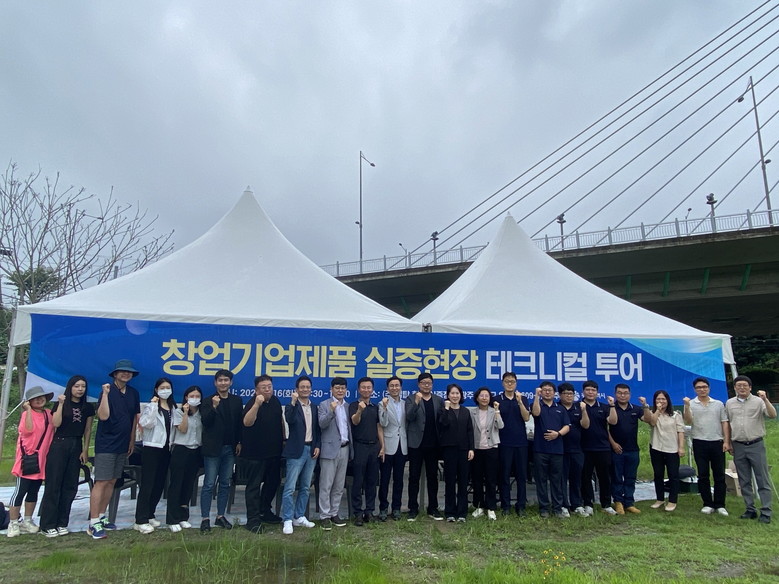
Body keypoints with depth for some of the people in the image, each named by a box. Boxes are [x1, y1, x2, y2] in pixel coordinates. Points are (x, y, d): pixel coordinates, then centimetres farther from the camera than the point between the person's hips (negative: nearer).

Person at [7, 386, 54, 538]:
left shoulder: (48, 414, 8)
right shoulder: (27, 414, -8)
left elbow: (53, 431, 8)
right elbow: (28, 429, -26)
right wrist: (28, 410, -24)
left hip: (42, 460, 6)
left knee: (34, 491, 14)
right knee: (20, 491, 0)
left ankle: (27, 521, 25)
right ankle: (13, 523, 11)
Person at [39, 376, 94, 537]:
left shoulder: (88, 407, 8)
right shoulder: (61, 403, 1)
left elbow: (87, 430, 9)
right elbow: (56, 424, -13)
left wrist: (85, 450, 4)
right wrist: (61, 404, -17)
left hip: (77, 446, 3)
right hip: (59, 445, -3)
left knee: (70, 486, 5)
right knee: (53, 485, -3)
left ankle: (62, 523, 14)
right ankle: (48, 525, 4)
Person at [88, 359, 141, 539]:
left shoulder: (133, 393, 8)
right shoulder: (108, 391, -10)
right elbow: (103, 416, -20)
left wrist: (132, 440, 15)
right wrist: (105, 394, -28)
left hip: (123, 445, 6)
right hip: (106, 444, -6)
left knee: (112, 482, 12)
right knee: (101, 482, -6)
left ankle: (101, 517, 22)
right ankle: (93, 523, -1)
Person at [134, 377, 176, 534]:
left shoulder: (173, 407, 12)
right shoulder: (151, 405, -6)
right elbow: (146, 423, -22)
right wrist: (153, 406, -24)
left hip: (166, 449, 6)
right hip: (152, 448, -6)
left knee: (159, 484, 11)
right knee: (147, 484, -5)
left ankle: (150, 515, 23)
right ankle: (140, 521, -1)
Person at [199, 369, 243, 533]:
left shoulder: (237, 401, 8)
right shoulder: (208, 401, -1)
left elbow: (240, 423, 9)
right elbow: (205, 422, -12)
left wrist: (239, 442, 3)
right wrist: (214, 407, -24)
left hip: (230, 448, 4)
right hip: (213, 448, -4)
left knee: (225, 484, 10)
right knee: (209, 484, 0)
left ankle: (220, 516, 20)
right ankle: (205, 519, 7)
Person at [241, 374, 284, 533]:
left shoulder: (275, 401, 5)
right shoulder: (252, 403, -16)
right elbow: (247, 422, -34)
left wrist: (283, 439, 17)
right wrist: (257, 404, -44)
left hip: (274, 452, 8)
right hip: (255, 453, -7)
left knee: (273, 482, 18)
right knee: (254, 486, 0)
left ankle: (265, 511, 33)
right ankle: (253, 519, 6)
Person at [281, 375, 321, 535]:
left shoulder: (314, 407, 11)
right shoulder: (292, 406, -5)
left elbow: (317, 429, 14)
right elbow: (289, 420, -26)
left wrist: (317, 446, 3)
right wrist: (293, 402, -35)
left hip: (311, 450, 6)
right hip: (296, 451, -5)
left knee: (305, 487, 12)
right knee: (290, 488, -5)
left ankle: (299, 517, 22)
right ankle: (288, 520, 3)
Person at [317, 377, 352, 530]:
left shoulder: (348, 407, 12)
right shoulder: (324, 405, -2)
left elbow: (350, 427, 13)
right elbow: (322, 424, -15)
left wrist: (351, 448, 8)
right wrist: (331, 411, -29)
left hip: (345, 449, 5)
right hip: (330, 449, -5)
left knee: (339, 486, 11)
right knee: (326, 485, -1)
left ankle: (334, 513, 21)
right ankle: (324, 516, 7)